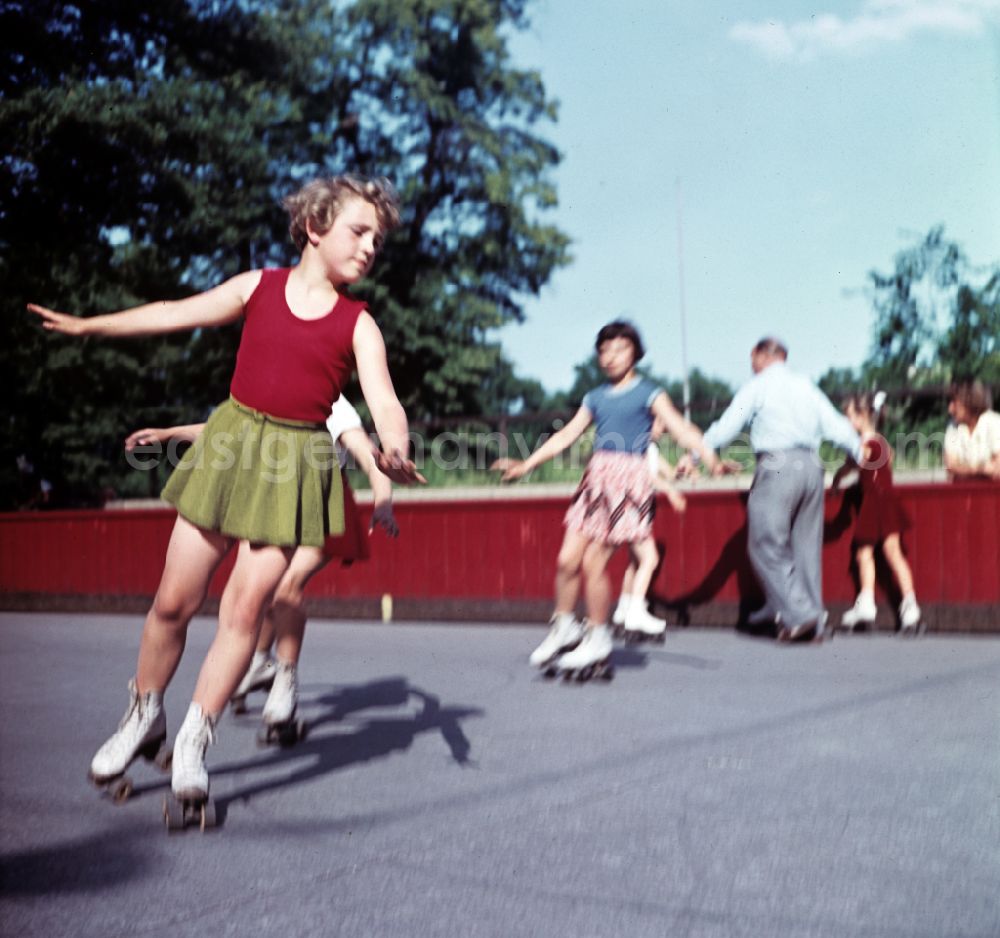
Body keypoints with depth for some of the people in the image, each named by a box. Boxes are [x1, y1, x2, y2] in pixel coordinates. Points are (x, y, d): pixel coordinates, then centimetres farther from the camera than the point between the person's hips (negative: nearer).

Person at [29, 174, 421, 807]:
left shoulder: (358, 325, 2)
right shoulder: (259, 287, 6)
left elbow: (385, 401, -11)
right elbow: (177, 314, 14)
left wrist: (395, 451, -33)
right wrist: (87, 325, 18)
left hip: (295, 463, -1)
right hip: (231, 444, 1)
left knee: (245, 607, -7)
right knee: (175, 599, 3)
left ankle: (194, 742, 7)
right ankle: (144, 715, 26)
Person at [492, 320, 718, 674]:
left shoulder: (648, 393, 3)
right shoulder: (596, 397, 17)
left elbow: (679, 428, -8)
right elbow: (566, 436, 18)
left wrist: (709, 456, -24)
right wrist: (526, 465, 13)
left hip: (628, 479, -5)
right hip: (595, 478, 5)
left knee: (593, 562, -8)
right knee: (567, 559, 0)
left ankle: (597, 640, 7)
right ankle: (563, 628, 18)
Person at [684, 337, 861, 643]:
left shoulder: (757, 386, 2)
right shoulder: (806, 386, 17)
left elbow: (727, 426, -3)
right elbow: (836, 426, 17)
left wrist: (693, 455, 1)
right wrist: (863, 455, 28)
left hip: (777, 466, -6)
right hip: (811, 467, 6)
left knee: (767, 545, -2)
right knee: (805, 544, 11)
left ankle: (799, 613, -11)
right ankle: (812, 621, 14)